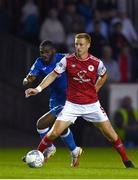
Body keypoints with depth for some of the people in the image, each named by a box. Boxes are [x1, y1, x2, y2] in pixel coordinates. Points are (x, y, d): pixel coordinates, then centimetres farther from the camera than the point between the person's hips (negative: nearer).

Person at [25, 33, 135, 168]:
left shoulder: (96, 63, -7)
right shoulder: (67, 60, -9)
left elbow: (103, 76, 15)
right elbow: (53, 75, -7)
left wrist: (94, 90, 10)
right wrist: (38, 88, -18)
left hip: (92, 105, 1)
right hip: (72, 105, -1)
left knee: (110, 134, 0)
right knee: (54, 133, -10)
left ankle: (126, 161, 15)